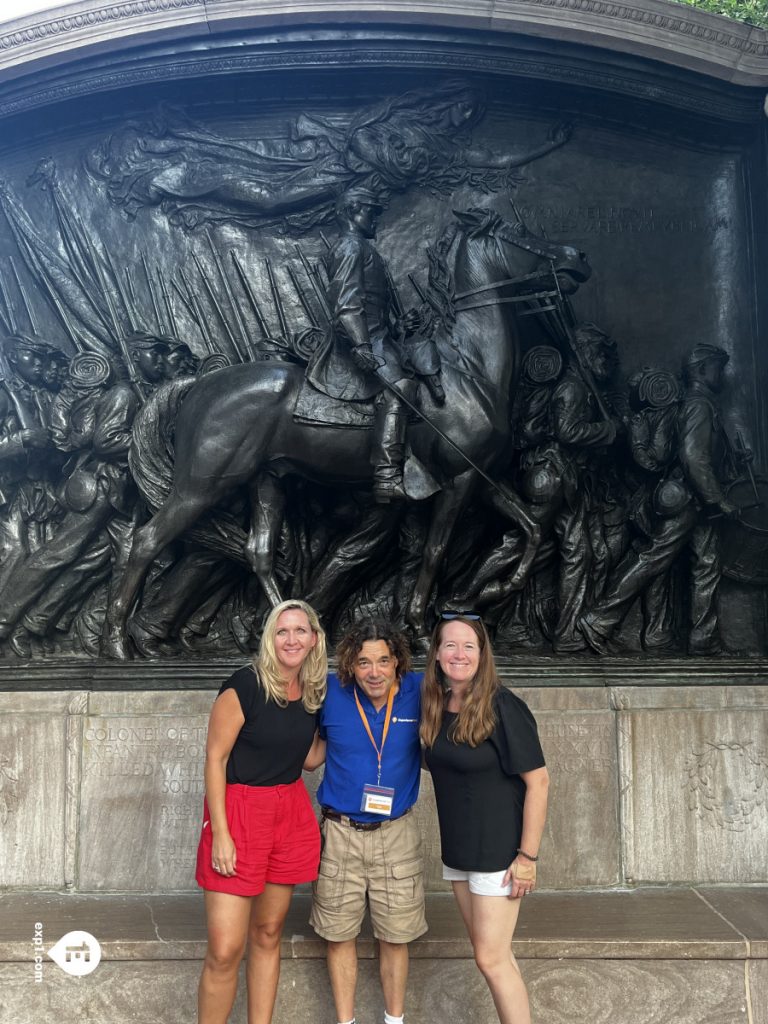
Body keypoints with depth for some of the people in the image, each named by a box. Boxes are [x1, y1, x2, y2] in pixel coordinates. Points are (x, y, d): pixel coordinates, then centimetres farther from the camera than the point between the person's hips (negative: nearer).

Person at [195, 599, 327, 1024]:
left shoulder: (315, 693, 5)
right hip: (238, 809, -5)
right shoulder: (244, 686, -14)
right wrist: (220, 833, -15)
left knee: (267, 935, 14)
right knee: (225, 950, -6)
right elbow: (215, 758, -12)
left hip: (291, 813, 6)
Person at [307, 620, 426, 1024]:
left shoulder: (418, 691, -10)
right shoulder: (331, 693, -10)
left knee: (395, 936, 12)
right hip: (340, 832, 0)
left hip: (396, 833, 0)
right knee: (339, 934, 11)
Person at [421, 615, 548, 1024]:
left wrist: (528, 855, -18)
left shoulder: (502, 707, -18)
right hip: (456, 849, 7)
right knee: (492, 953, 15)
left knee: (491, 958, -3)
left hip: (498, 850, -7)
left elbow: (537, 780, -18)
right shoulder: (436, 705, 1)